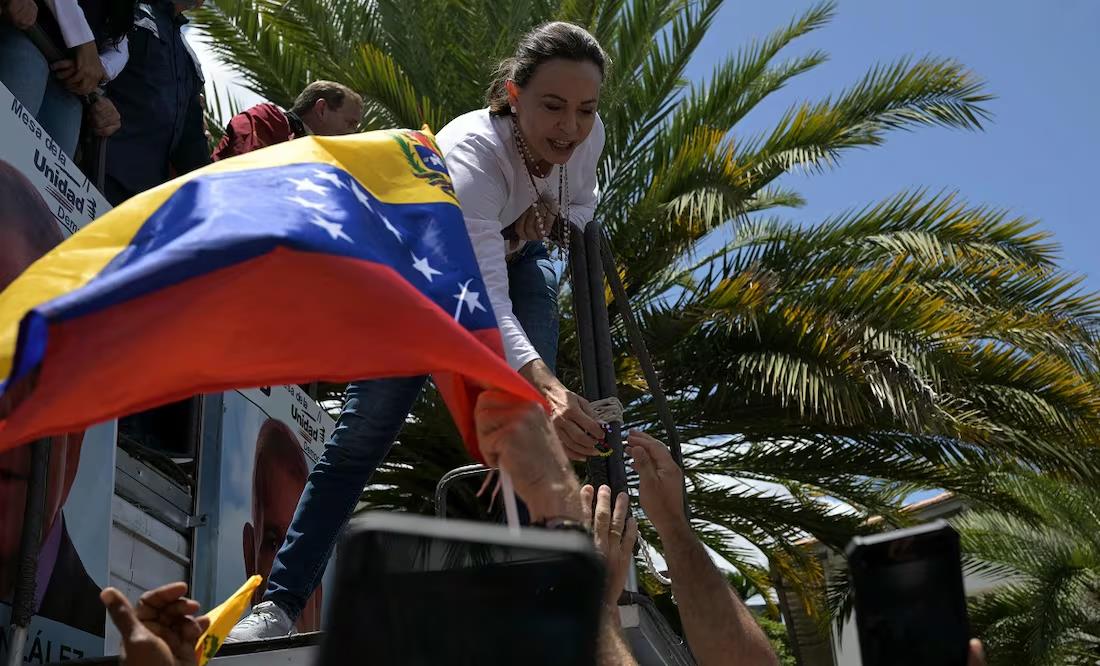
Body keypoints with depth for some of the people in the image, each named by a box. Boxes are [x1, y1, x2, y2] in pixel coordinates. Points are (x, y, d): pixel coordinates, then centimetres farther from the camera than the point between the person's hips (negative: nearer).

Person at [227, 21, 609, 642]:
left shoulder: (588, 134, -23)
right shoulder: (471, 151, -41)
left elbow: (583, 204, 2)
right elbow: (483, 297, -53)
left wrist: (549, 211, -23)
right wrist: (546, 385, -69)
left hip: (508, 254, 5)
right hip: (421, 273, -4)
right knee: (363, 432, -12)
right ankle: (280, 602, -4)